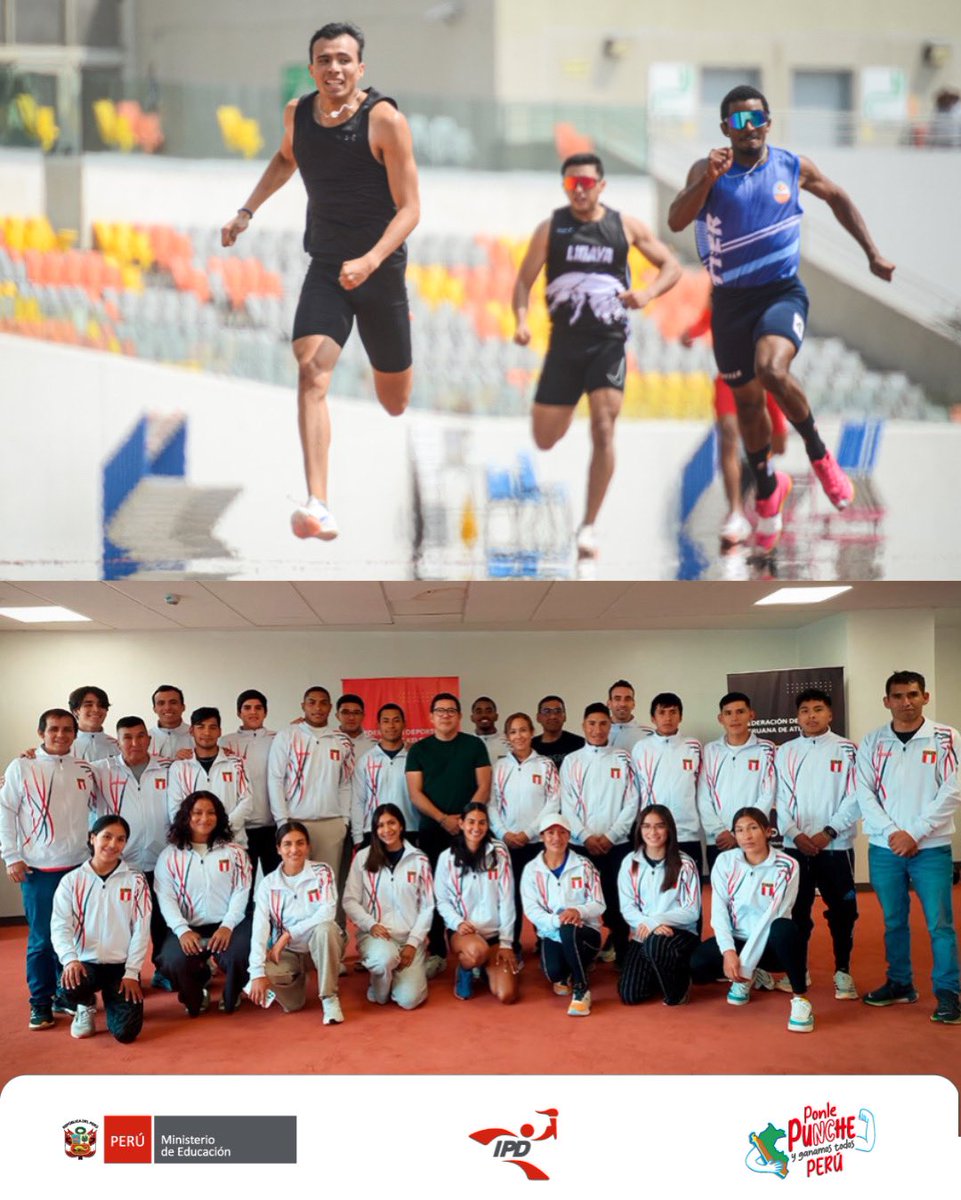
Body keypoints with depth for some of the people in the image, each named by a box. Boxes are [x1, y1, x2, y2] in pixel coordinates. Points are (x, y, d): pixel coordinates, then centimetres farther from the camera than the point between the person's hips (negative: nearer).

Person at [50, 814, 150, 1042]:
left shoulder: (135, 881, 2)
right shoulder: (71, 880, 2)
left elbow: (141, 930, -1)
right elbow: (59, 926, -6)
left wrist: (131, 973, -10)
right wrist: (70, 959, -25)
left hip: (121, 965, 0)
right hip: (85, 962, 0)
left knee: (126, 1032, -15)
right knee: (71, 986, -36)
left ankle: (112, 998, 23)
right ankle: (87, 1007, 5)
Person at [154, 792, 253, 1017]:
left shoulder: (233, 851, 9)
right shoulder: (170, 855, 6)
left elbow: (241, 892, 1)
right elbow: (165, 898, -2)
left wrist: (227, 926, -15)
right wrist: (182, 930, -17)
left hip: (228, 924, 0)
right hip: (188, 927, 0)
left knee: (238, 956, -31)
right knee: (173, 962, -29)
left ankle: (231, 998, 9)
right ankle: (195, 997, 11)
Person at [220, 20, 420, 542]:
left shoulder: (385, 119, -14)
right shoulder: (297, 113, 0)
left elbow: (410, 208, -14)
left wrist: (369, 261, -29)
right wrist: (247, 211, 15)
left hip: (381, 269, -2)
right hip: (325, 268, 2)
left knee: (395, 403, 12)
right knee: (312, 369, -24)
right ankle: (317, 504, -28)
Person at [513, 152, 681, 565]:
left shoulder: (625, 225, 3)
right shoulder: (551, 228, 2)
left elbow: (672, 266, 8)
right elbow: (524, 281, 0)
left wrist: (647, 293, -13)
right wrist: (522, 320, -19)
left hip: (609, 341, -1)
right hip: (565, 341, 1)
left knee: (603, 431, -14)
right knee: (545, 440, 6)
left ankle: (588, 528, -6)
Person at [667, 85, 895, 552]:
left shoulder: (793, 167, -1)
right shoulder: (706, 171, -4)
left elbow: (837, 197, 15)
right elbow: (675, 221, -19)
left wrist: (873, 254, 12)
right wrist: (708, 179, -34)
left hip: (782, 293, -2)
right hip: (730, 300, 2)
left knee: (771, 369, -32)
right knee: (747, 402, 13)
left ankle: (819, 453, -7)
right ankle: (768, 487, 38)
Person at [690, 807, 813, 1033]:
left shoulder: (786, 866, -12)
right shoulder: (725, 861, -3)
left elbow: (773, 915, -19)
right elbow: (719, 910, -7)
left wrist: (746, 962, -25)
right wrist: (728, 951, -22)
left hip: (769, 945, -3)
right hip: (737, 941, 3)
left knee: (785, 928, -38)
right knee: (698, 964, -26)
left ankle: (800, 999, -21)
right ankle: (744, 978, 8)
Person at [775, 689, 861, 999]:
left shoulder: (846, 750, 0)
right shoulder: (784, 752, 7)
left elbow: (855, 797, -6)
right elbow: (780, 799, 3)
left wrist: (829, 832, -13)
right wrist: (795, 834, -9)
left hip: (836, 846, -2)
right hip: (795, 846, 2)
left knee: (841, 910, 3)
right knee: (797, 910, 8)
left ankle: (843, 971, 16)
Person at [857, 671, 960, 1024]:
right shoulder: (872, 742, 5)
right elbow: (864, 794, 1)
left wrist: (914, 833, -12)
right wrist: (892, 833, -11)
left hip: (931, 848, -2)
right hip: (884, 848, 3)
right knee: (893, 921, 12)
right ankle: (900, 984, 25)